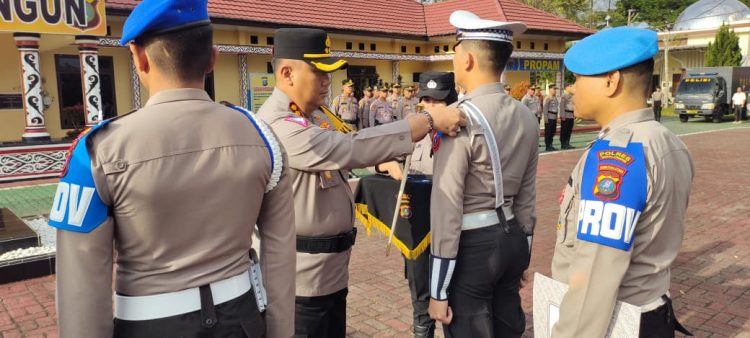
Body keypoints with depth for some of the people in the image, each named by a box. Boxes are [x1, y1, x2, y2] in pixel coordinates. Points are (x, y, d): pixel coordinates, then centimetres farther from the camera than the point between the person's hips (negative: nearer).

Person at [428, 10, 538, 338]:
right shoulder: (526, 117, 5)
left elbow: (447, 205, -20)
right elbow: (527, 195, 11)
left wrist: (438, 290, -13)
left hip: (472, 245, -8)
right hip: (512, 237, 8)